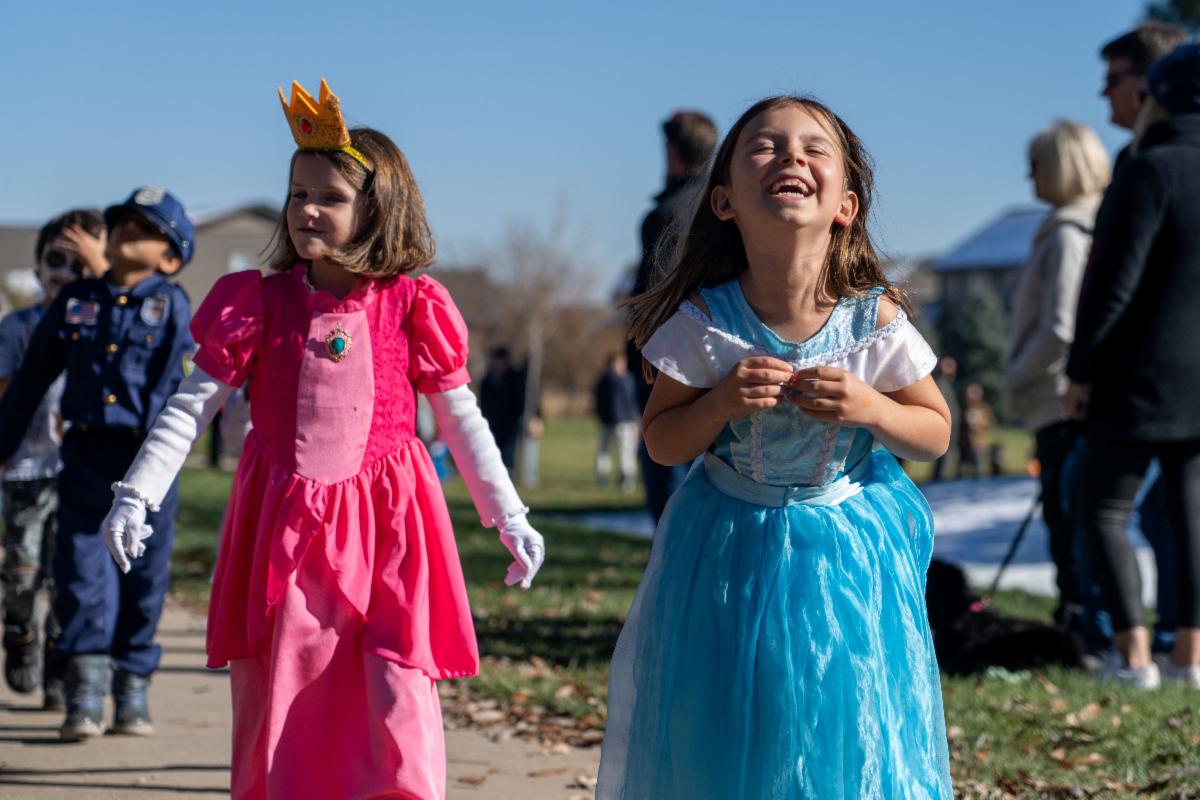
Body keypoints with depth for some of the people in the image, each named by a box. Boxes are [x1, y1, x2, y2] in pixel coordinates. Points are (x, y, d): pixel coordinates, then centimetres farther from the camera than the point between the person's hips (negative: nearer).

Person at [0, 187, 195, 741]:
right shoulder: (75, 301, 11)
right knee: (81, 575, -4)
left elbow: (174, 383, -6)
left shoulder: (172, 306, 3)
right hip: (85, 454, 2)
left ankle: (132, 695, 17)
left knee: (143, 580, 5)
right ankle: (84, 699, -1)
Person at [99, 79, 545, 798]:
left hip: (385, 527, -1)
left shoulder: (410, 307, 0)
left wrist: (510, 519, 7)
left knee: (399, 696, -9)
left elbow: (462, 419, 7)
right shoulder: (261, 304, 2)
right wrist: (137, 492, -5)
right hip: (284, 524, 1)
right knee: (276, 697, 6)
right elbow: (193, 404, 3)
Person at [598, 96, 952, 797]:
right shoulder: (703, 324, -14)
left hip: (849, 551, 0)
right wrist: (722, 401, -23)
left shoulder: (876, 322, -13)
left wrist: (868, 408, -20)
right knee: (716, 740, 7)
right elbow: (662, 443, -4)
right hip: (727, 556, 0)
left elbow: (936, 433, -1)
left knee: (847, 735, 7)